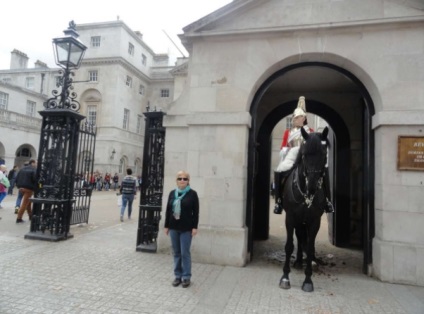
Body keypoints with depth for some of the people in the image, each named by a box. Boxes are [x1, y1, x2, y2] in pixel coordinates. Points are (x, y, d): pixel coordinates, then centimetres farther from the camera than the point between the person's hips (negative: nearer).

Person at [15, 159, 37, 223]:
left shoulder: (23, 169, 14)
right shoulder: (34, 170, -9)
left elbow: (17, 178, 13)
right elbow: (35, 179, -18)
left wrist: (19, 186, 15)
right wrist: (36, 188, -5)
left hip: (22, 187, 8)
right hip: (29, 188, -8)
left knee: (28, 202, 21)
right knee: (25, 203, -4)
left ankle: (30, 215, 30)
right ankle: (19, 218, -6)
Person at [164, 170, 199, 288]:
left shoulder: (192, 194, -5)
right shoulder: (172, 193, 7)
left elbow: (196, 212, -6)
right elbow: (168, 210, 10)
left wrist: (194, 227, -10)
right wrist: (166, 226, 8)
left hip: (186, 228, -4)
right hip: (173, 227, 4)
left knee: (185, 253, 2)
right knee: (176, 253, 12)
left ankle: (186, 277, 16)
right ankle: (178, 276, 25)